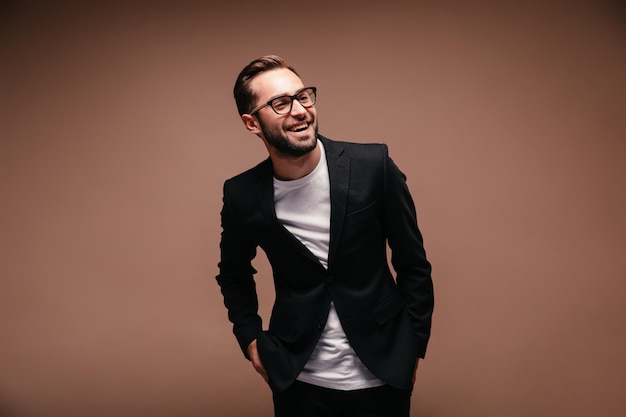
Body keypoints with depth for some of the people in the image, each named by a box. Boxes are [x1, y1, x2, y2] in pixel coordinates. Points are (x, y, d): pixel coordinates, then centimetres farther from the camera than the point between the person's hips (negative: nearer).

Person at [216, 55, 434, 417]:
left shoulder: (373, 166, -12)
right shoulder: (242, 196, -8)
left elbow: (413, 264, -3)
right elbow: (235, 274, 11)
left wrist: (413, 347, -1)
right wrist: (251, 339, 4)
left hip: (381, 376, 0)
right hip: (298, 380, 1)